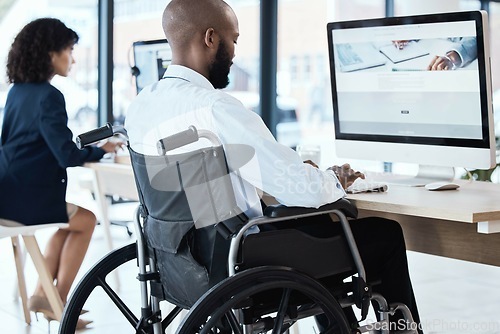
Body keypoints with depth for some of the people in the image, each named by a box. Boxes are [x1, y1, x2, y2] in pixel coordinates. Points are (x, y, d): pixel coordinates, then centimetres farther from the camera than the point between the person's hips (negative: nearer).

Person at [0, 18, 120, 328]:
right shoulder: (49, 96, -16)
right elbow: (68, 157, -18)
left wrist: (79, 146, 10)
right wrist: (100, 150, -1)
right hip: (25, 199, -8)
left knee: (71, 218, 28)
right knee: (86, 220, 17)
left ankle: (42, 294, 23)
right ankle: (58, 301, 18)